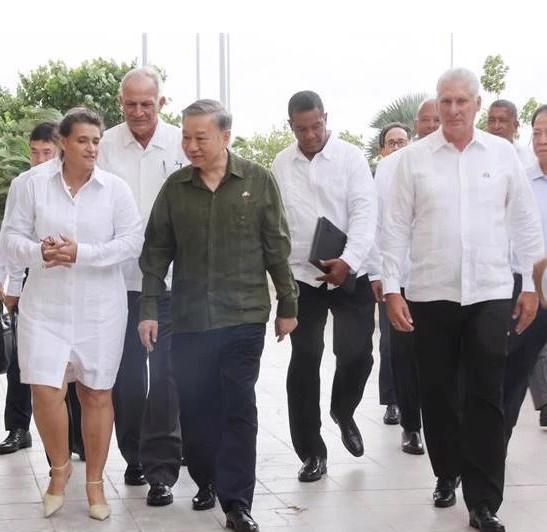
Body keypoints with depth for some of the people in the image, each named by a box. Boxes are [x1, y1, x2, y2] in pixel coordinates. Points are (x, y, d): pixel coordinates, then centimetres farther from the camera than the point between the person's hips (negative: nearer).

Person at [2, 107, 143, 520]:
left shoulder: (115, 188, -1)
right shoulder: (36, 184, 1)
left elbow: (132, 241, -8)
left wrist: (82, 253, -19)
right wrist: (39, 252, -19)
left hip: (100, 310, 0)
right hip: (45, 307, 0)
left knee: (97, 394, 6)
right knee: (46, 391, -9)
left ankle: (95, 483, 20)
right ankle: (60, 467, 18)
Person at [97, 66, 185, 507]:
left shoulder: (182, 145, -2)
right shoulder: (106, 145, 2)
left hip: (169, 277, -2)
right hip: (119, 277, 2)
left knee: (164, 377, -2)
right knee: (127, 375, 11)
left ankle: (161, 468, 5)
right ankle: (136, 457, 27)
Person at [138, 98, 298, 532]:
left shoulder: (258, 181, -1)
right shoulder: (175, 187, 4)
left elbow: (277, 247, 2)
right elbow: (157, 251, 7)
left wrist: (288, 305, 4)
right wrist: (149, 309, 4)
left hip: (245, 316, -2)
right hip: (190, 318, 2)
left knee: (238, 408, -1)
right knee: (195, 407, 6)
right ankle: (207, 482, 27)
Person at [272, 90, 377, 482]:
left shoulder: (351, 157, -4)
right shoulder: (282, 164, 6)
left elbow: (364, 212, -12)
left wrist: (349, 260, -25)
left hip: (350, 274, -2)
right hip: (300, 275, 2)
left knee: (356, 353, -5)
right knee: (305, 361, 2)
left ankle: (343, 413, 29)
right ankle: (311, 451, 12)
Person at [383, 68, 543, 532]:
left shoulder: (503, 153, 3)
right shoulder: (414, 157, 0)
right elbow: (397, 226, 1)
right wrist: (392, 289, -4)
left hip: (490, 293, 0)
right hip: (431, 293, 0)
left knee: (486, 398, -2)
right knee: (438, 393, 11)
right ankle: (447, 474, 32)